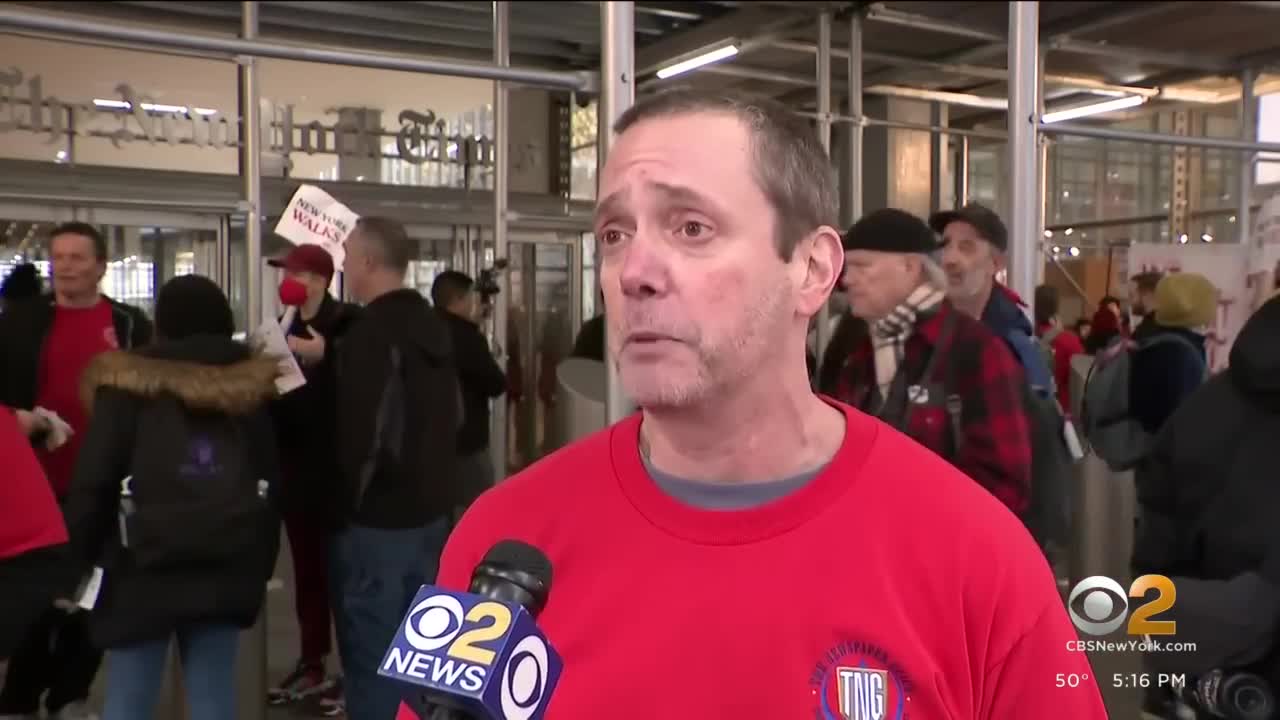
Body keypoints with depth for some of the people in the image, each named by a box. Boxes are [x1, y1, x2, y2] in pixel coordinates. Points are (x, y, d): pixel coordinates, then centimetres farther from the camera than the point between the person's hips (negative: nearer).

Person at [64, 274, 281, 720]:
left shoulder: (129, 385, -3)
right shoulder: (254, 387, 6)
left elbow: (94, 482, -7)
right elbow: (274, 484, 4)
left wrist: (78, 556, 6)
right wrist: (261, 564, 11)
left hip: (143, 572, -3)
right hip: (227, 574, 3)